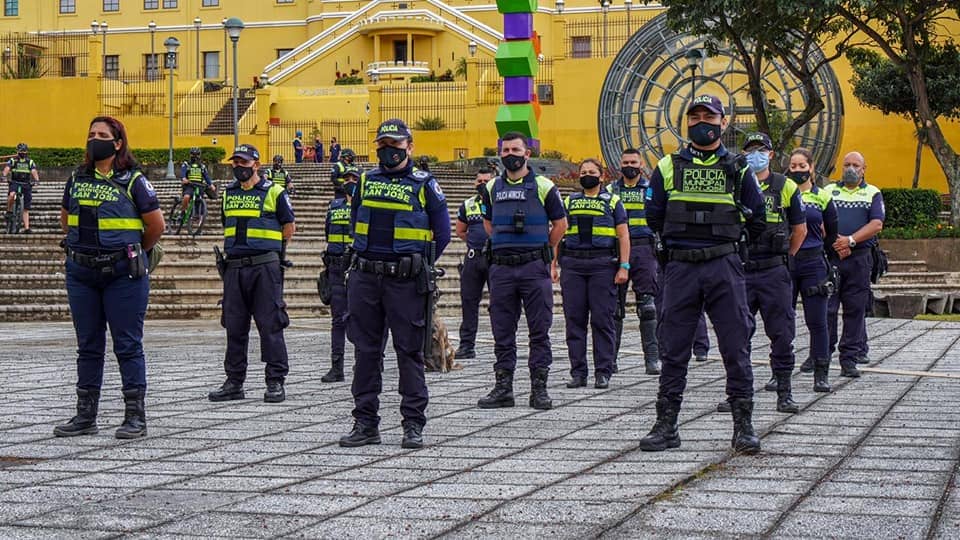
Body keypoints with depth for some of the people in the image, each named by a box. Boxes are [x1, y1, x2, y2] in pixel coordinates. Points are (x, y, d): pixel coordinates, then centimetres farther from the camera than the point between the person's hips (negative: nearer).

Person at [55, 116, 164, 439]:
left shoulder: (133, 180, -5)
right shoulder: (77, 179, 10)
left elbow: (157, 225, -1)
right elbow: (66, 218, 25)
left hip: (123, 273, -5)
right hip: (81, 272, 5)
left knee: (128, 345, -2)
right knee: (88, 346, 11)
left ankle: (135, 417, 3)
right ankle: (85, 416, 17)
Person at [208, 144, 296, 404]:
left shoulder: (274, 192, -1)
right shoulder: (228, 194, 15)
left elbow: (289, 228, 5)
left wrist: (268, 248, 9)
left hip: (264, 267, -5)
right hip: (234, 267, 5)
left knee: (270, 326, -5)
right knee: (234, 326, 8)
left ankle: (276, 382, -1)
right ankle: (234, 382, 15)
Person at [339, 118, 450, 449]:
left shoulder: (424, 185, 1)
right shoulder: (365, 183, 12)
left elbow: (442, 234, 4)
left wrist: (417, 264, 3)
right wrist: (368, 258, 13)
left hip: (405, 282, -4)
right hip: (365, 278, 4)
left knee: (410, 352, -1)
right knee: (366, 351, 6)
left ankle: (413, 425, 4)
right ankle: (365, 423, 12)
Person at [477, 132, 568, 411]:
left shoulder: (543, 186, 0)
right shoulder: (492, 188, 12)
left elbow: (560, 223, 5)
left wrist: (541, 251, 6)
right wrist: (503, 245, 14)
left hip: (534, 267, -3)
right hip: (501, 267, 4)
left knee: (539, 330, 0)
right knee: (502, 331, 6)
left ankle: (539, 388, 4)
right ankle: (503, 387, 12)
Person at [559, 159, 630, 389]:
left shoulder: (612, 201, 10)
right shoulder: (569, 202, 18)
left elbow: (623, 235, 5)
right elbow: (558, 234, 16)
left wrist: (624, 266, -6)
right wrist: (552, 265, 5)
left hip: (603, 265, -3)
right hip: (572, 266, 3)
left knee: (603, 319, -4)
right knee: (574, 320, 1)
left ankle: (603, 372, 1)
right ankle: (578, 372, 6)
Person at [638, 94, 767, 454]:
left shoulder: (737, 170, 9)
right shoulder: (668, 168, 10)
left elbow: (757, 222, 14)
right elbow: (654, 218, 14)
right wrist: (678, 240, 13)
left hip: (724, 267, -1)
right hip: (680, 269, 1)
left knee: (736, 348, -3)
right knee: (673, 350, 3)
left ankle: (744, 427, 3)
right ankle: (666, 426, 9)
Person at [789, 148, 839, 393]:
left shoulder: (823, 197, 8)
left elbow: (833, 234, 14)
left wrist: (831, 262, 10)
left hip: (813, 264, 0)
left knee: (817, 321, -1)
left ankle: (821, 374, 3)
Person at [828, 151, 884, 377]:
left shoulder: (873, 193, 11)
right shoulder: (829, 191, 13)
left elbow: (876, 225, -2)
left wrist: (850, 240, -13)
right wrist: (835, 243, -12)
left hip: (860, 257, 0)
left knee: (855, 309, 1)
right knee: (826, 307, -5)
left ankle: (849, 358, 4)